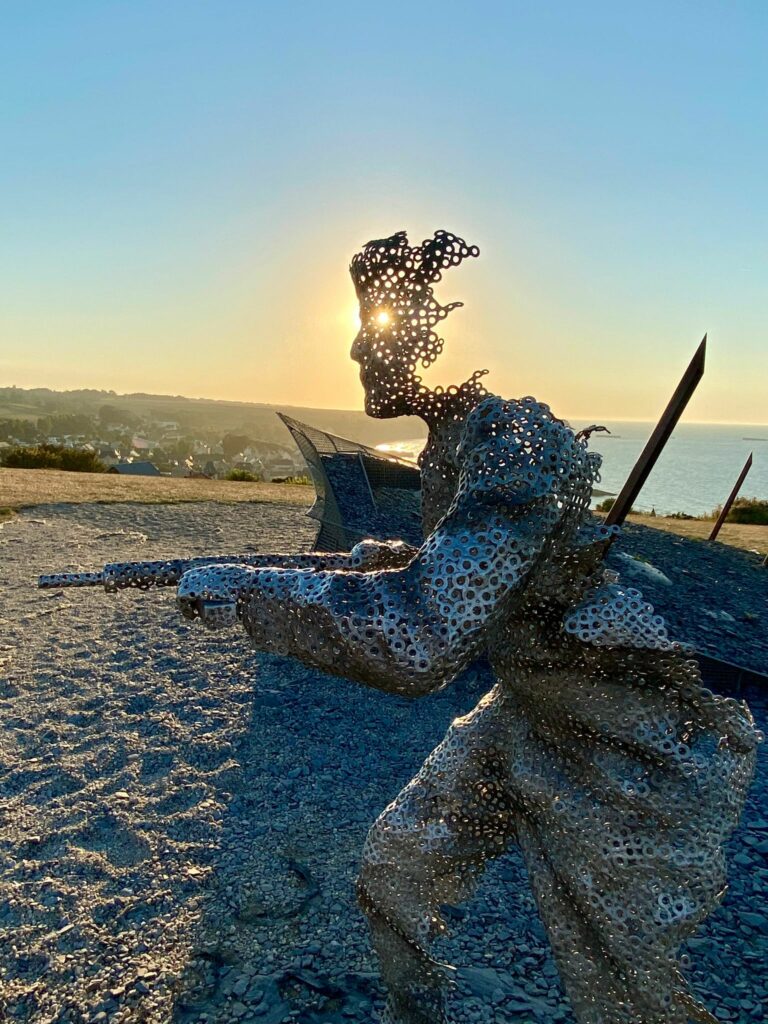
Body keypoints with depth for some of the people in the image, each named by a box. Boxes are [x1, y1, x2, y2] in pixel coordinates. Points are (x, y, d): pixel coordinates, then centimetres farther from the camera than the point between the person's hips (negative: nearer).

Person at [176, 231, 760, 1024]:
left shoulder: (516, 446, -29)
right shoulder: (454, 439, 0)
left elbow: (417, 638, -37)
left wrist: (242, 590, -28)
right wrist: (388, 559, 0)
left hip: (633, 752, -8)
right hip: (523, 715, 9)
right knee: (395, 865, 16)